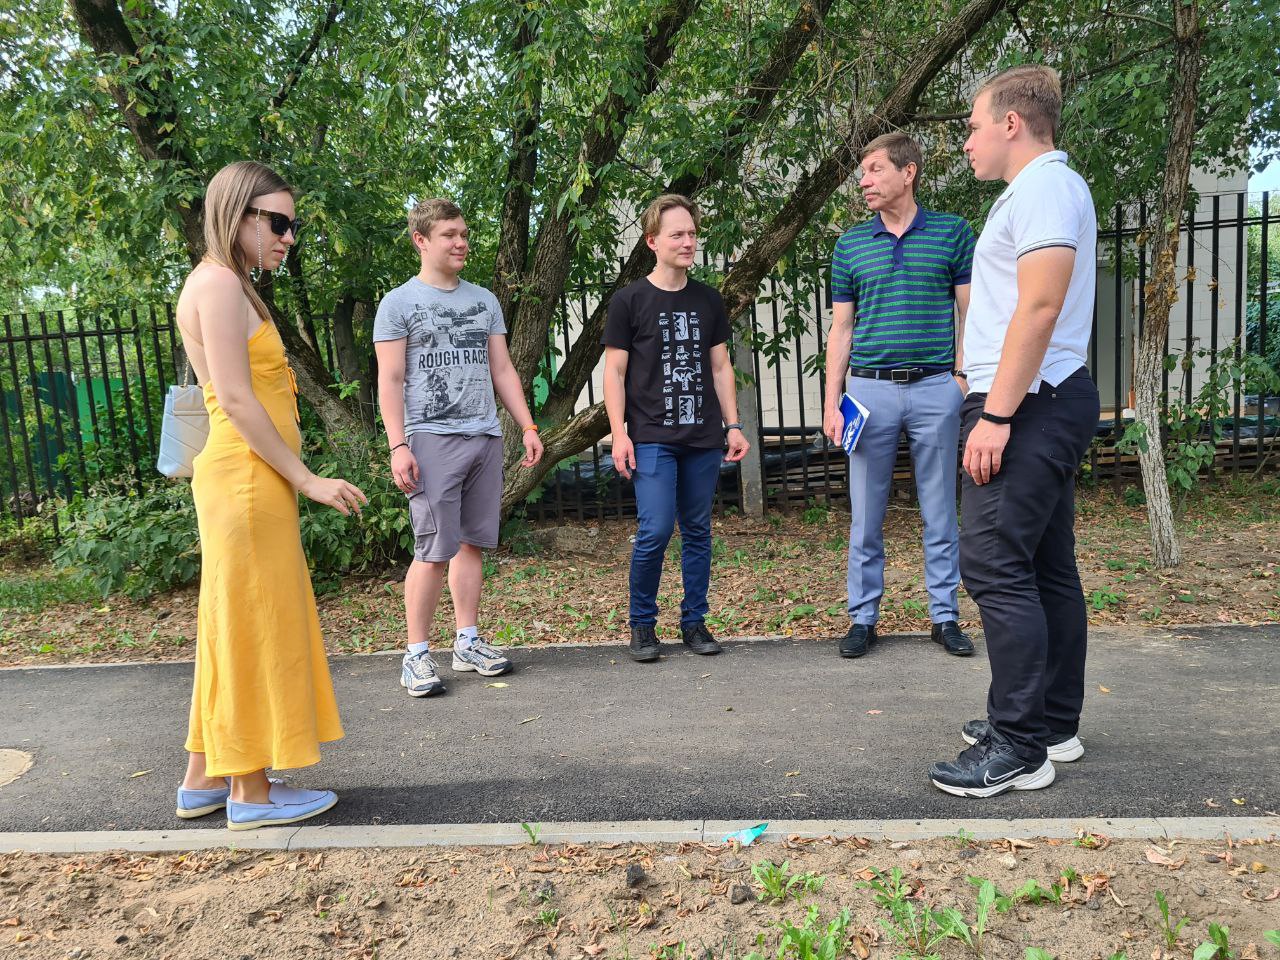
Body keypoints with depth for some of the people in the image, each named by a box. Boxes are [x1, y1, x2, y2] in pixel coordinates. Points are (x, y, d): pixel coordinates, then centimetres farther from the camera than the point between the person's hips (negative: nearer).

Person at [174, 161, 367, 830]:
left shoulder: (226, 286, 18)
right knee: (256, 630, -1)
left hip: (243, 480, 10)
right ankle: (251, 793, 11)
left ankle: (205, 779, 25)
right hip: (248, 480, -10)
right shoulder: (218, 281, -11)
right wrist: (308, 480, -17)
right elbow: (235, 400, -18)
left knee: (236, 629, 14)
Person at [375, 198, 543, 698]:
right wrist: (398, 446, -12)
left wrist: (528, 426, 9)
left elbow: (502, 370, 17)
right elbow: (390, 381, -3)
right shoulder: (399, 303, 2)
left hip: (485, 436, 5)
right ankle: (417, 654, 3)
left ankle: (468, 642, 17)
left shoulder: (484, 300, 17)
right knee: (434, 550, -7)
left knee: (472, 542, 7)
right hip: (432, 439, -5)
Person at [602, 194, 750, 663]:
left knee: (698, 531, 7)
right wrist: (619, 434, -10)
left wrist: (733, 425, 8)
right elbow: (614, 372, -1)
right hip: (652, 437, -4)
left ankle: (694, 622, 20)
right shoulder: (629, 300, 0)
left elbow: (720, 367, 15)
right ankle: (642, 624, 9)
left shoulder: (708, 299, 12)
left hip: (704, 437, 4)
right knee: (655, 530, -10)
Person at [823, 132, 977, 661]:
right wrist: (831, 402, 2)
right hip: (870, 389, 1)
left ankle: (945, 616, 19)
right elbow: (841, 328, 9)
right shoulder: (850, 245, 8)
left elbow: (969, 315, 5)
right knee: (866, 517, 6)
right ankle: (863, 617, 17)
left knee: (940, 514, 7)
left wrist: (966, 384, -5)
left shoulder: (953, 233, 4)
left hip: (935, 389, -1)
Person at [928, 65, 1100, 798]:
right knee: (1046, 567, 11)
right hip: (1045, 404, 11)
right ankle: (1054, 724, 20)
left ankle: (1019, 750, -5)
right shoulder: (1042, 189, 21)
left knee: (995, 566, -11)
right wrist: (994, 401, 20)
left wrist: (996, 414, -24)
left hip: (1029, 406, -11)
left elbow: (1040, 306, -22)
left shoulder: (1045, 186, -11)